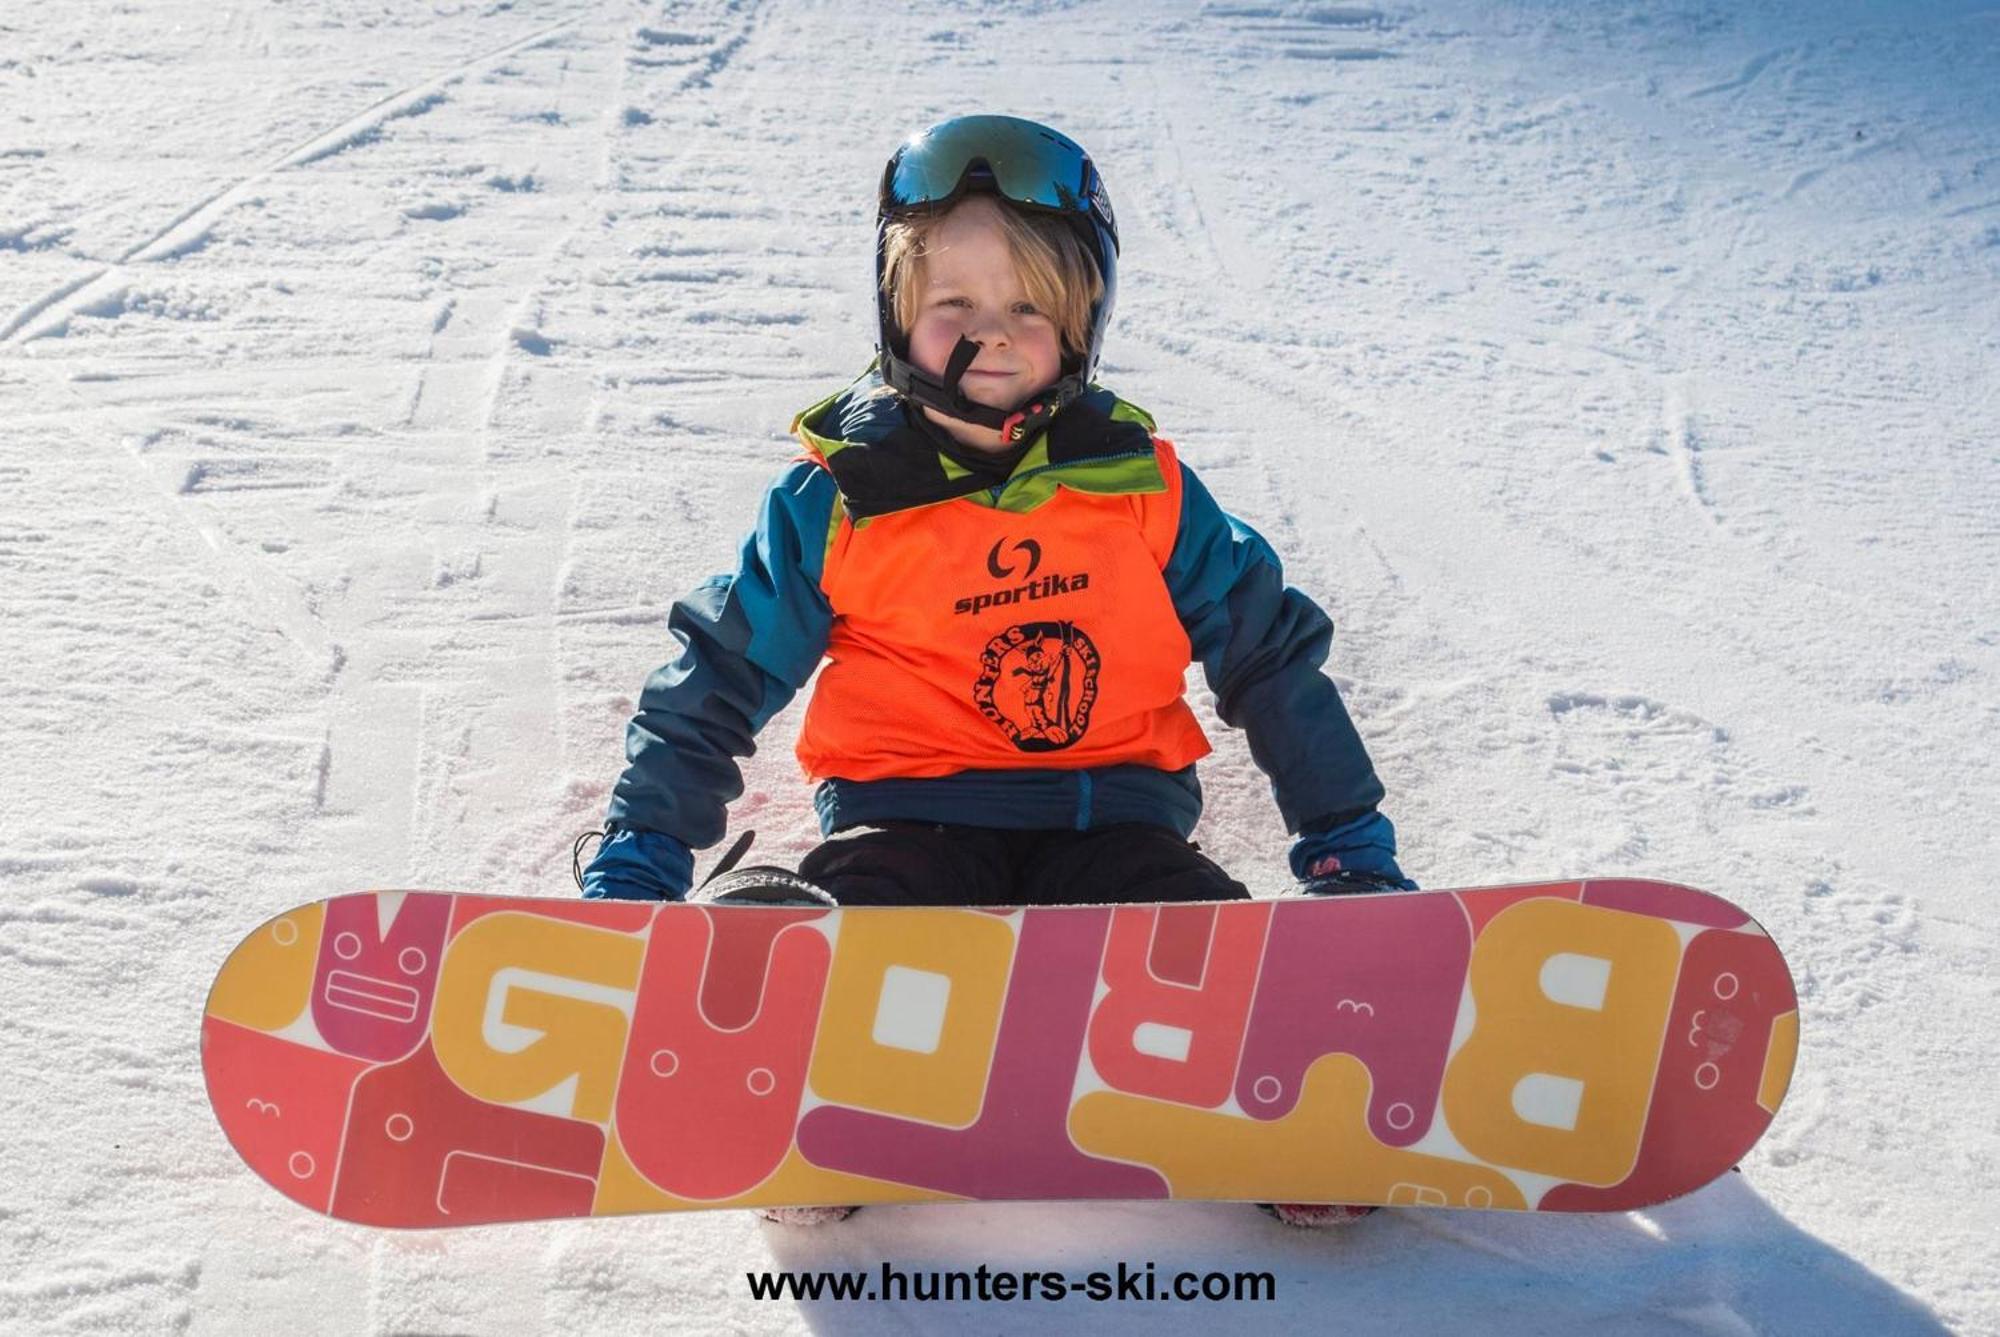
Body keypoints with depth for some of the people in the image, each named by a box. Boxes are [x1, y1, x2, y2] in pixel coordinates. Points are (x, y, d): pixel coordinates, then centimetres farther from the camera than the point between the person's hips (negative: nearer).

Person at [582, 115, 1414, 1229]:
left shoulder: (1144, 486, 5)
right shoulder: (838, 500, 2)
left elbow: (1270, 657, 13)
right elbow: (720, 678, 8)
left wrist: (1353, 852, 11)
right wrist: (639, 865, 1)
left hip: (1110, 814, 1)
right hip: (911, 817, 0)